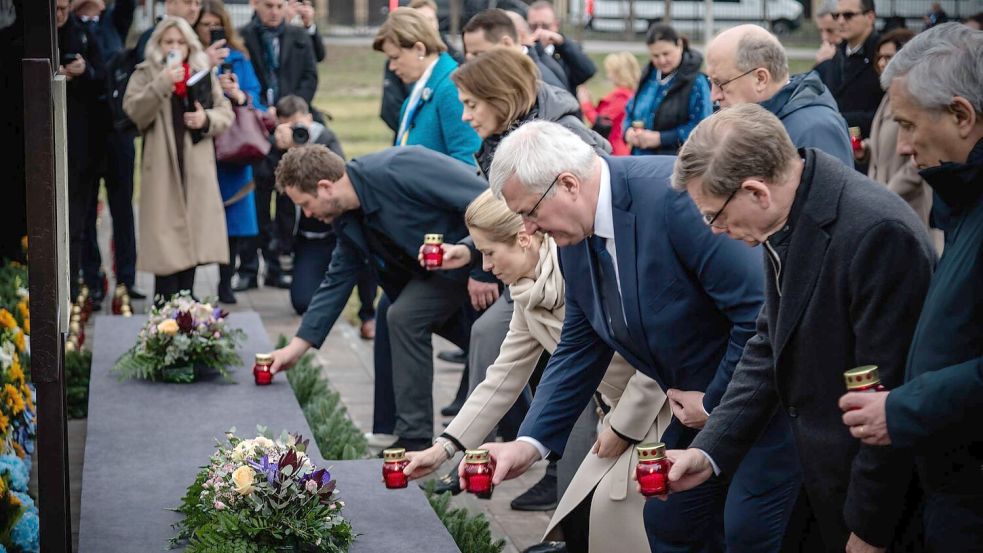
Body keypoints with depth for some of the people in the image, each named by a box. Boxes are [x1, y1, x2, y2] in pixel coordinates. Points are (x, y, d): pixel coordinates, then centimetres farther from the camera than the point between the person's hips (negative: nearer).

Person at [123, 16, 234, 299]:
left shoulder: (204, 73, 11)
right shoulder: (144, 75, 3)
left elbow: (226, 112, 13)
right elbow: (135, 112, -12)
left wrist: (207, 119, -7)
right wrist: (162, 83, -20)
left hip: (197, 167, 3)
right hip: (162, 167, -3)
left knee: (192, 234, 5)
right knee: (165, 240, -7)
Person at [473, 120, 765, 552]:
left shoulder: (673, 196, -28)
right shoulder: (575, 237, -1)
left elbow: (759, 311, -28)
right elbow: (578, 347, 8)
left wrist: (715, 403, -17)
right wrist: (530, 443, -1)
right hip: (698, 405, 8)